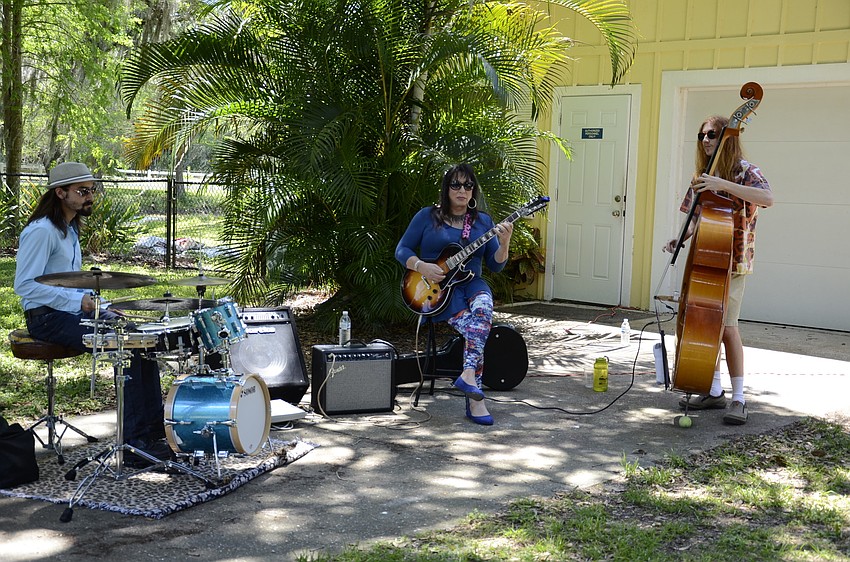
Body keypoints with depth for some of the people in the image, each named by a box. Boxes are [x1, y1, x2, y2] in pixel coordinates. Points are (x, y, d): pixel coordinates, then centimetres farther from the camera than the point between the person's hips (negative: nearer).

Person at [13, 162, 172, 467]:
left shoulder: (70, 229, 16)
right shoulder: (40, 231, -14)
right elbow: (24, 285, -20)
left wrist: (96, 303, 8)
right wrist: (78, 300, -23)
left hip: (73, 312, 9)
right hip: (46, 318, -9)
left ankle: (155, 426, -1)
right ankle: (135, 446, -21)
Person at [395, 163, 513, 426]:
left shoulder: (483, 222, 13)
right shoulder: (428, 216, 5)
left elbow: (495, 265, 9)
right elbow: (402, 249, 4)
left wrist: (504, 244, -11)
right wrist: (422, 267, -14)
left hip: (471, 283, 3)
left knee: (483, 307, -35)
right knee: (473, 326, -30)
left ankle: (468, 375, -43)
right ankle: (475, 399, -32)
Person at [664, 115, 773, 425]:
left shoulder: (743, 170, -7)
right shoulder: (701, 175, 13)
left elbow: (767, 197, -27)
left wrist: (722, 185, -33)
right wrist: (681, 239, -1)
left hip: (732, 261, -6)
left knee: (726, 325, -11)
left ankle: (738, 399, -4)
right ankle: (715, 391, 20)